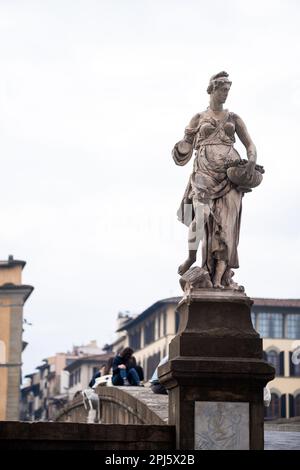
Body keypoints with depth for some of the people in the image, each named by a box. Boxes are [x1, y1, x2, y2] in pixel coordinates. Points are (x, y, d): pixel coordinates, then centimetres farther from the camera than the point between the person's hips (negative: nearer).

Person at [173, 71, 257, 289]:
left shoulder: (234, 119, 16)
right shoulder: (198, 118, 13)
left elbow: (250, 145, 12)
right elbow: (185, 149, 9)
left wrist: (252, 161, -9)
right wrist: (183, 146, -15)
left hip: (230, 173, 1)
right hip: (205, 173, -1)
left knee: (225, 223, -9)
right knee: (201, 216, -21)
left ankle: (219, 278, -14)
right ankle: (192, 256, 6)